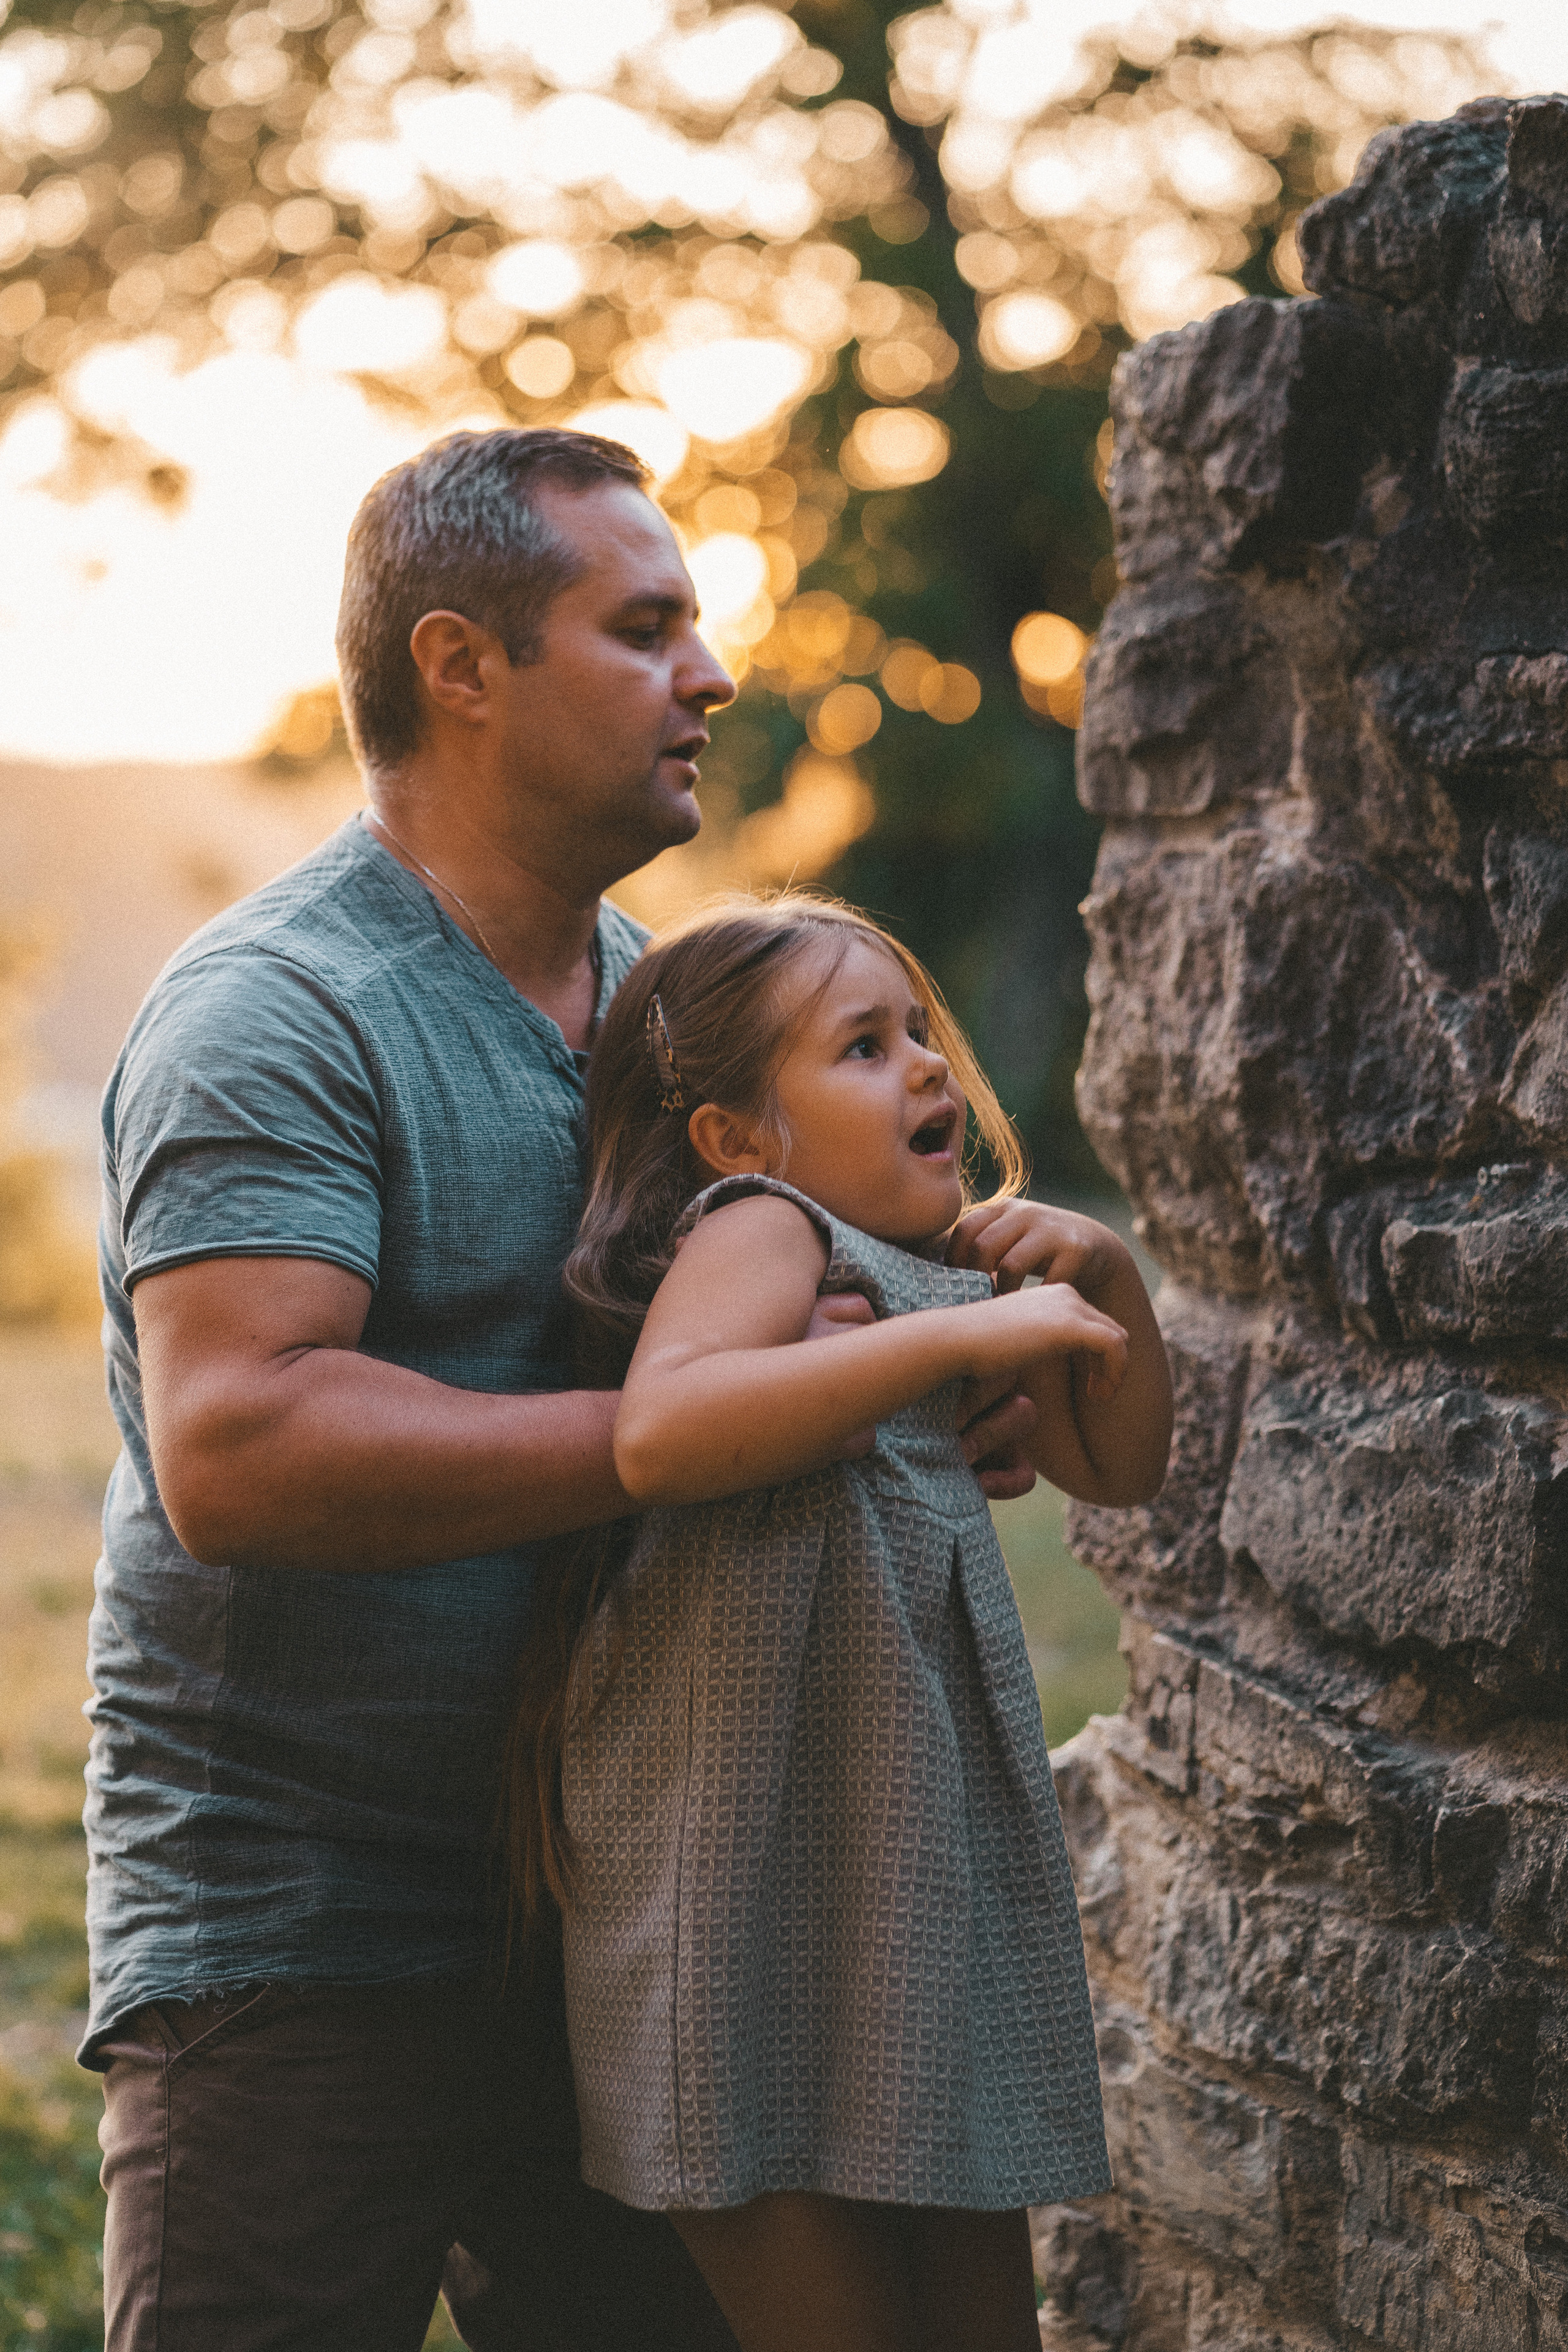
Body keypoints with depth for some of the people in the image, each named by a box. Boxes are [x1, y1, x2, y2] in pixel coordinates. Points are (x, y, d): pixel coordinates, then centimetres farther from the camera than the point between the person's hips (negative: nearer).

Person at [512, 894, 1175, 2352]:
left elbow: (1116, 1465, 26)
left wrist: (1103, 1277, 8)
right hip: (755, 1840, -9)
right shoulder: (761, 1227, -11)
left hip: (917, 1838, 9)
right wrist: (957, 1332, -29)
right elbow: (659, 1434, -31)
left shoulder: (938, 1273, 17)